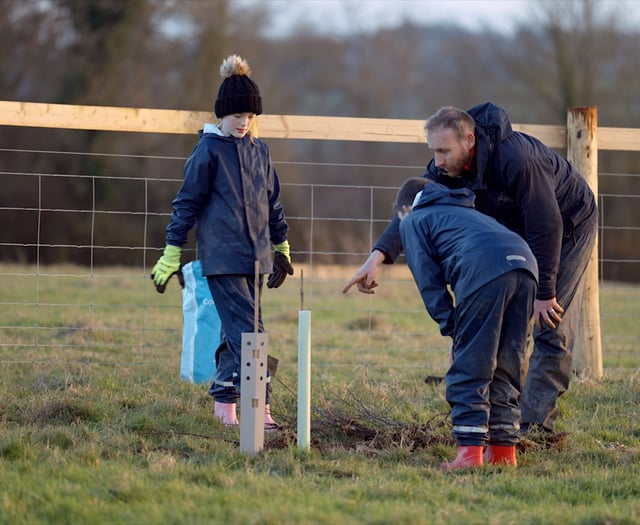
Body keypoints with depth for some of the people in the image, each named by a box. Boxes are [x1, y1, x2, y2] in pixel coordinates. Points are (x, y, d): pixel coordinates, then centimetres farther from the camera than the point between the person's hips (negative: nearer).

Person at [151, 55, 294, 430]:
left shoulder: (259, 151, 13)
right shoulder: (209, 150, -5)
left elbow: (273, 202, 22)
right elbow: (187, 203, -4)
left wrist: (281, 248, 25)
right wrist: (172, 255, -6)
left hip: (255, 256, 6)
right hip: (222, 257, -6)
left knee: (237, 331, 8)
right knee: (247, 331, -13)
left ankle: (224, 405, 14)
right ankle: (261, 408, -16)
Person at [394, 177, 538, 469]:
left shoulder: (412, 222, 23)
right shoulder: (463, 212, 43)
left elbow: (430, 281, 10)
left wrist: (452, 330, 11)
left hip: (484, 271, -7)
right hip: (526, 265, 7)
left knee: (470, 368, -2)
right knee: (505, 368, 14)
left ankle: (470, 451, -8)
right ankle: (503, 450, 14)